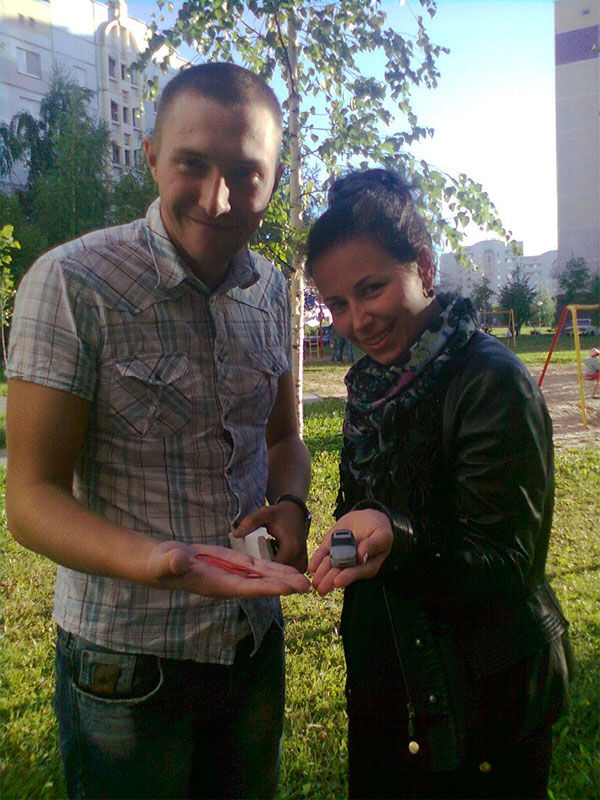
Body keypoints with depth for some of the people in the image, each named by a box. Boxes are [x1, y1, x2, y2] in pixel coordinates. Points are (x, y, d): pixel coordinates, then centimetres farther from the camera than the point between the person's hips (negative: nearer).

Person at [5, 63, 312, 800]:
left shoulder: (270, 289, 0)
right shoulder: (73, 283, -18)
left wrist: (289, 505, -12)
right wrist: (155, 562, -34)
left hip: (255, 642, 6)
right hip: (127, 661, -5)